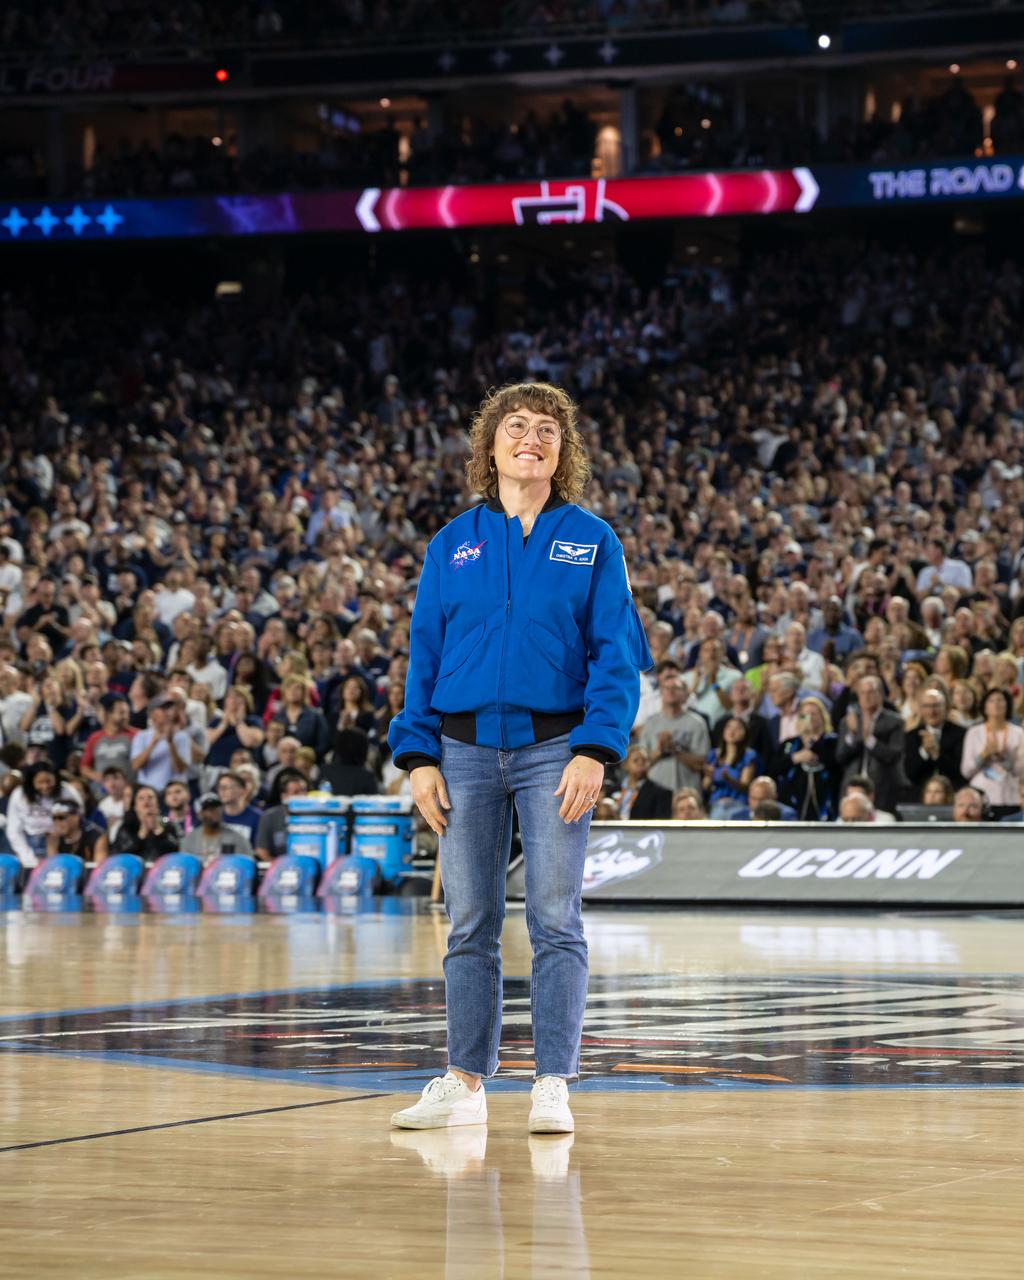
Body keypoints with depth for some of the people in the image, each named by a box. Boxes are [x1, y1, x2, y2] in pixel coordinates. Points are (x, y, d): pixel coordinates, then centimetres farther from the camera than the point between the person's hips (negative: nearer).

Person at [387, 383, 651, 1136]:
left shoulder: (592, 542, 4)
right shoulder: (454, 544, 9)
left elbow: (616, 654, -1)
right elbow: (424, 653, 9)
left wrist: (595, 750, -13)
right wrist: (418, 755, 0)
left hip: (553, 749, -2)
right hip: (466, 749, 2)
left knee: (556, 922, -3)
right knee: (470, 925, 6)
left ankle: (553, 1088, 0)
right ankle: (466, 1083, 14)